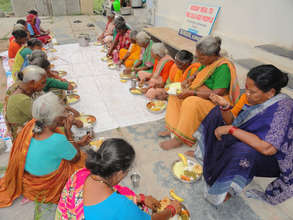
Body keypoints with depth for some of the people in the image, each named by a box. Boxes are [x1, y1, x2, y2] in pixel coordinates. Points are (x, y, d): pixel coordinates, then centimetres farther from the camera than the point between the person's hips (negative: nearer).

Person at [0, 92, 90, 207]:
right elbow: (75, 158, -15)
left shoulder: (30, 125, -18)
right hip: (46, 188, -6)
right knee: (83, 159, 10)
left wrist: (78, 143, 7)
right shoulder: (57, 140, -38)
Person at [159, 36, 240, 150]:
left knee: (191, 102, -36)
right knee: (175, 95, 1)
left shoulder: (223, 67, -23)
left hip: (217, 103, -10)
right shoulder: (207, 62, 4)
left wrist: (191, 92, -27)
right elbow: (199, 73, 23)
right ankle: (173, 128, -4)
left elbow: (217, 94, -29)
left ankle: (179, 138, -23)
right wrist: (189, 80, 0)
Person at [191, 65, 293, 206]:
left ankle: (229, 189, -10)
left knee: (244, 151, -40)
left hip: (273, 158, -7)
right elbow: (231, 121, -3)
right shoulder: (251, 97, -11)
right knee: (218, 112, 3)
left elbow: (267, 148, -38)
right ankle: (205, 153, 10)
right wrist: (225, 107, -24)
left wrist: (231, 130, -33)